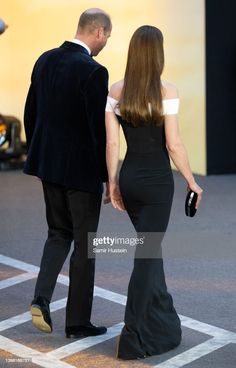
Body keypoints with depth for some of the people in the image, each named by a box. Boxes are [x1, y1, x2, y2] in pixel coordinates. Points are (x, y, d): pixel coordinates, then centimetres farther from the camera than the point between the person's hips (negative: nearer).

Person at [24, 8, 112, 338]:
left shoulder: (45, 61, 4)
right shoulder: (94, 72, -19)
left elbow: (31, 113, 11)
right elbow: (100, 129, -19)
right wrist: (109, 178, -10)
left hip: (49, 164, 7)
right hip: (82, 169, -7)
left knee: (59, 233, 20)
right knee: (84, 243, 6)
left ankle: (42, 298, 2)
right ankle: (78, 321, 13)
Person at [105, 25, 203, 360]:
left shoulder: (117, 91, 0)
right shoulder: (166, 92, -13)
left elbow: (111, 142, 0)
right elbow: (173, 146, -14)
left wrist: (112, 182, 9)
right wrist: (192, 182, -3)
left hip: (129, 179, 5)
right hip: (157, 181, -5)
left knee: (151, 247, 22)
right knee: (147, 255, 0)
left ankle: (162, 322, 34)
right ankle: (133, 337, -2)